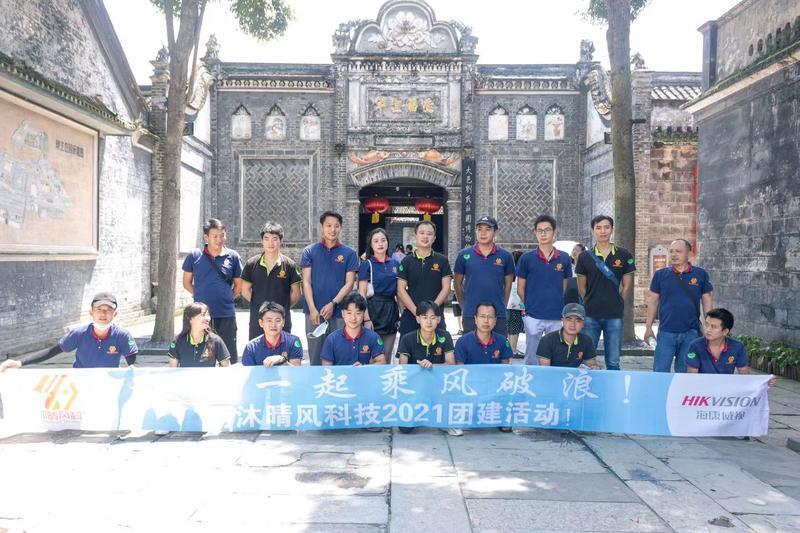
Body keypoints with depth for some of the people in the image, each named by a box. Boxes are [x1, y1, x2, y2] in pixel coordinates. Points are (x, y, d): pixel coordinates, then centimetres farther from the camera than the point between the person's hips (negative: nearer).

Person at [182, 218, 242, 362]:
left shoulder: (233, 257, 2)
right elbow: (187, 282, 11)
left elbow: (238, 285, 11)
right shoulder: (194, 256, 2)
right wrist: (200, 296, 3)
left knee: (228, 360, 6)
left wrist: (226, 298, 6)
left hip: (226, 314, 0)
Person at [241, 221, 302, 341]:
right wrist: (258, 304, 5)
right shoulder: (251, 264, 1)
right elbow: (245, 290, 9)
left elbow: (295, 294, 4)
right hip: (257, 319, 1)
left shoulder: (289, 265, -2)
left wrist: (283, 307, 2)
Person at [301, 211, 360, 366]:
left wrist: (333, 304, -13)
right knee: (315, 356, 7)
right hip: (314, 312, 1)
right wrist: (312, 309, -10)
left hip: (339, 312, 0)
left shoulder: (349, 253, 5)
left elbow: (349, 283, 0)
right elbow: (306, 282, 1)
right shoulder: (309, 251, 7)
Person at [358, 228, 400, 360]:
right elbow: (362, 294, -6)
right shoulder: (367, 264, -3)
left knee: (387, 357, 10)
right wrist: (366, 318, -13)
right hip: (374, 308, -4)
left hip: (391, 309, 4)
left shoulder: (395, 264, 10)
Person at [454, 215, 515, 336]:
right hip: (470, 316, -1)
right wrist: (465, 306, 9)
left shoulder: (505, 256, 3)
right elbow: (457, 283, 10)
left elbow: (508, 285, 12)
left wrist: (501, 306, 10)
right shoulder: (464, 255, 2)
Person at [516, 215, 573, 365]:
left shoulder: (564, 258, 6)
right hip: (533, 316, -2)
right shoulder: (527, 258, 0)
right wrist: (531, 305, 5)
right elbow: (520, 289, 5)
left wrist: (557, 305, 5)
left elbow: (565, 288, 12)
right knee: (532, 359, 5)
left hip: (558, 317, 2)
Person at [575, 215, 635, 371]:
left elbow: (627, 286, 8)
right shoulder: (585, 257, 3)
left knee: (613, 362, 6)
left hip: (614, 315, 0)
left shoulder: (623, 255, 4)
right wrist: (592, 304, 6)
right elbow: (582, 287, 9)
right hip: (590, 315, 0)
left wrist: (616, 304, 6)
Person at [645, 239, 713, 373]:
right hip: (666, 332, 0)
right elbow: (653, 300, 6)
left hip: (691, 333, 1)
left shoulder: (700, 274, 3)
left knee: (685, 372, 12)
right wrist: (648, 326, 2)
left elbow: (707, 301, 7)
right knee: (660, 371, 0)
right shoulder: (660, 275, 3)